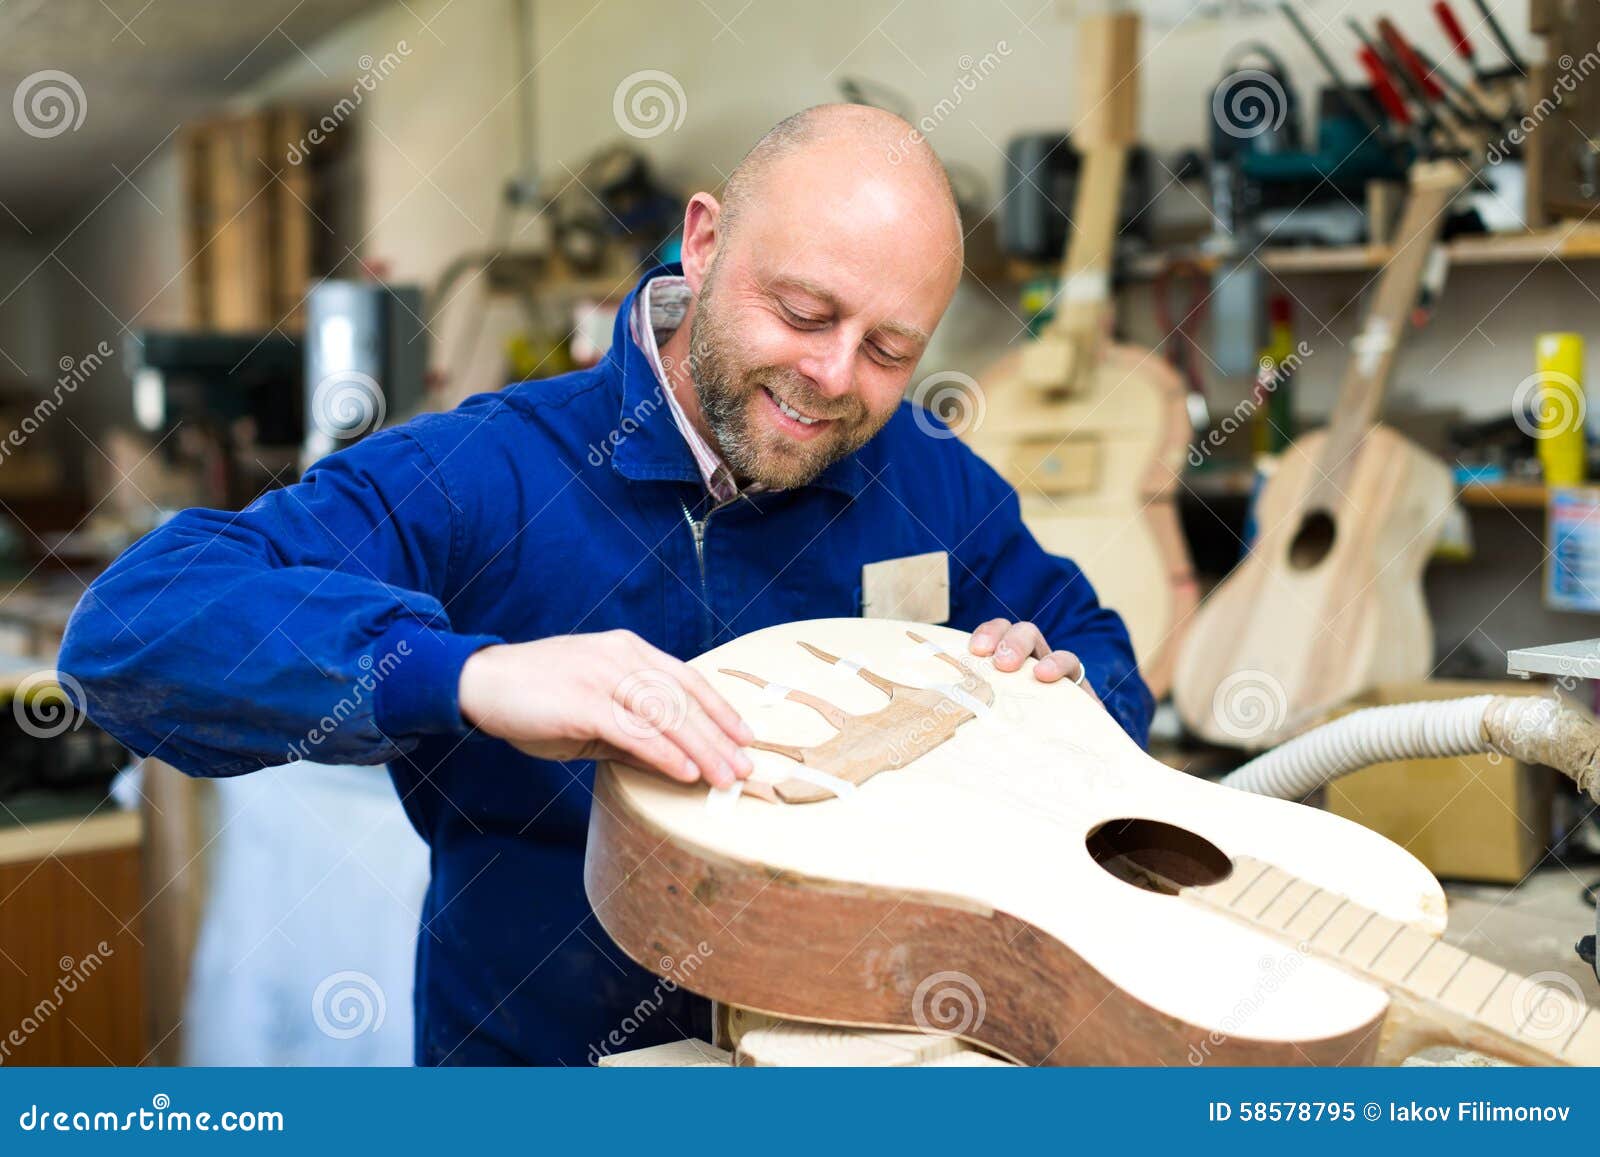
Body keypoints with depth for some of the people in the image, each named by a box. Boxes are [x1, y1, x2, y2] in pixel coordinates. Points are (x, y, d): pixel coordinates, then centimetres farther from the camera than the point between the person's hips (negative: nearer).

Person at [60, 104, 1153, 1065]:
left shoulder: (930, 482, 0)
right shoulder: (478, 478, -16)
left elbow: (1102, 658, 13)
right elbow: (131, 622, -27)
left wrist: (1054, 685, -12)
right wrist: (472, 675, -41)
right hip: (539, 1055, -2)